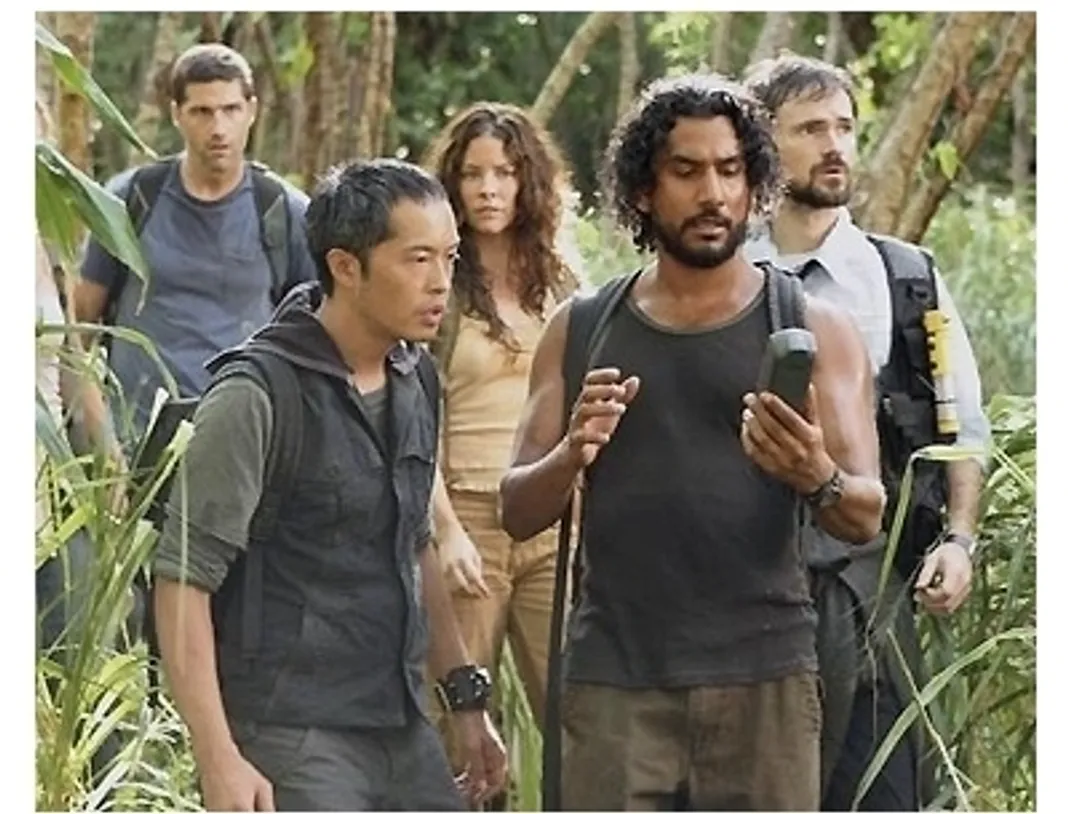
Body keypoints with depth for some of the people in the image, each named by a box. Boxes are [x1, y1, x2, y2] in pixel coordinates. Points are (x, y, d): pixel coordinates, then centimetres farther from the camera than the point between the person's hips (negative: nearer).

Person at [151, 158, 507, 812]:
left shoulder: (416, 379, 10)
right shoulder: (259, 395, -13)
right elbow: (183, 581, -15)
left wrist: (466, 697, 21)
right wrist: (218, 759, -21)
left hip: (402, 732, 8)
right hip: (291, 741, -8)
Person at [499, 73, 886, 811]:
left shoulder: (813, 329, 5)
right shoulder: (581, 330, 11)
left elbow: (866, 516, -2)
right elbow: (517, 513, 9)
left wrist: (818, 477, -25)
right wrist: (573, 454, -14)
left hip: (762, 676, -1)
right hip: (614, 678, 1)